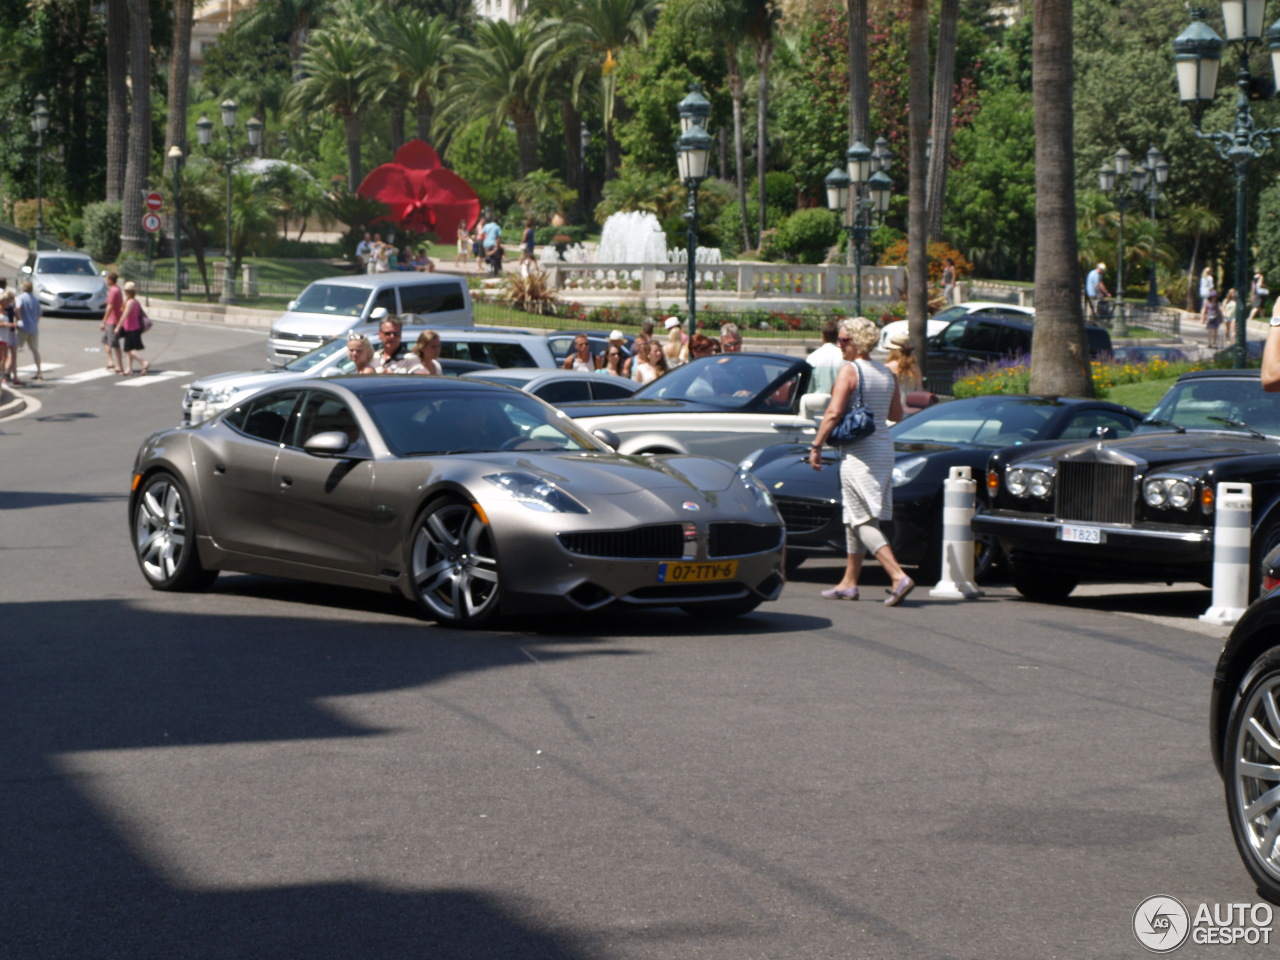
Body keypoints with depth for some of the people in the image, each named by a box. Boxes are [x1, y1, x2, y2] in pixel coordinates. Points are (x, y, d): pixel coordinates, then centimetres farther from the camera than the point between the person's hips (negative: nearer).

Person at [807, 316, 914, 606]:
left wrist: (816, 446, -10)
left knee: (863, 521, -8)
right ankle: (849, 582, 21)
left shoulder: (850, 370, -11)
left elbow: (833, 413, -17)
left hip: (858, 451, -8)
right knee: (854, 519, 16)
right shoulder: (886, 374, 9)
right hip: (884, 448, 8)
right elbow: (897, 413, 17)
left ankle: (899, 577, -22)